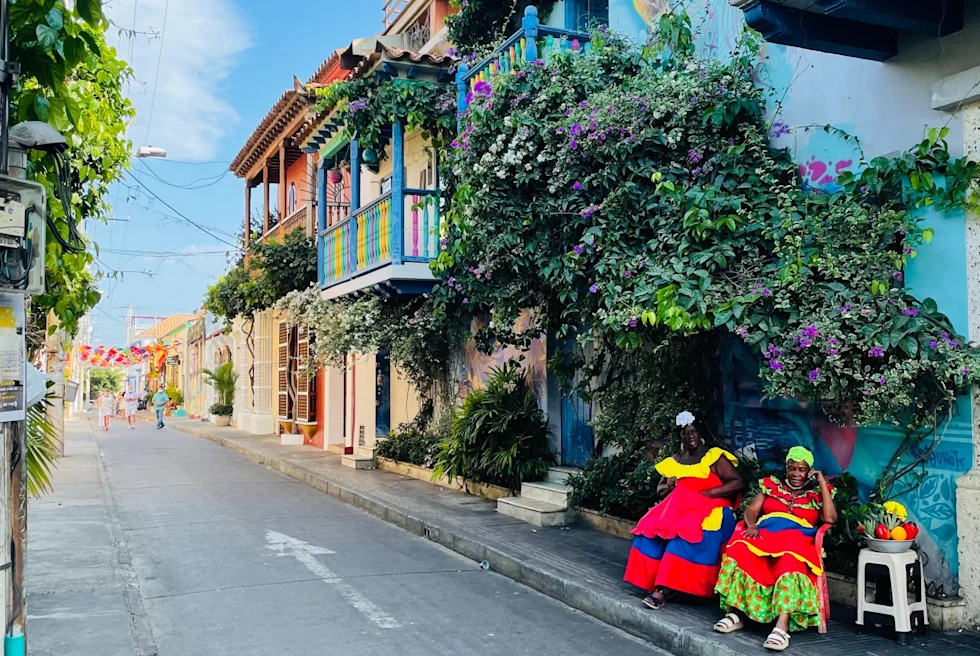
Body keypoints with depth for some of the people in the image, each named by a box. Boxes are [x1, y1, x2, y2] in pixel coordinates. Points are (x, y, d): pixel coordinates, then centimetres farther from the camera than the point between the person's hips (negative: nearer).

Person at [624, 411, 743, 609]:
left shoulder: (714, 456, 0)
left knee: (686, 533, -35)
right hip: (679, 505, 5)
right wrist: (668, 486, -4)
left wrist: (708, 493, -16)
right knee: (650, 527, -23)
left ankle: (664, 588, -34)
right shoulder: (674, 460, 15)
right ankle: (657, 582, -22)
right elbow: (659, 490, 20)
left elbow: (737, 482, -9)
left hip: (709, 508, -5)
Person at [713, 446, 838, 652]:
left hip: (797, 538, -2)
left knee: (790, 558, -40)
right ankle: (736, 613, -34)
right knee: (741, 548, -34)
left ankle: (782, 625, -52)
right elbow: (751, 510, 14)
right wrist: (751, 526, -9)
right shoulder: (772, 486, 26)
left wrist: (822, 482, 6)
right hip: (765, 533, 2)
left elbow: (830, 518, 2)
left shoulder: (816, 494, 22)